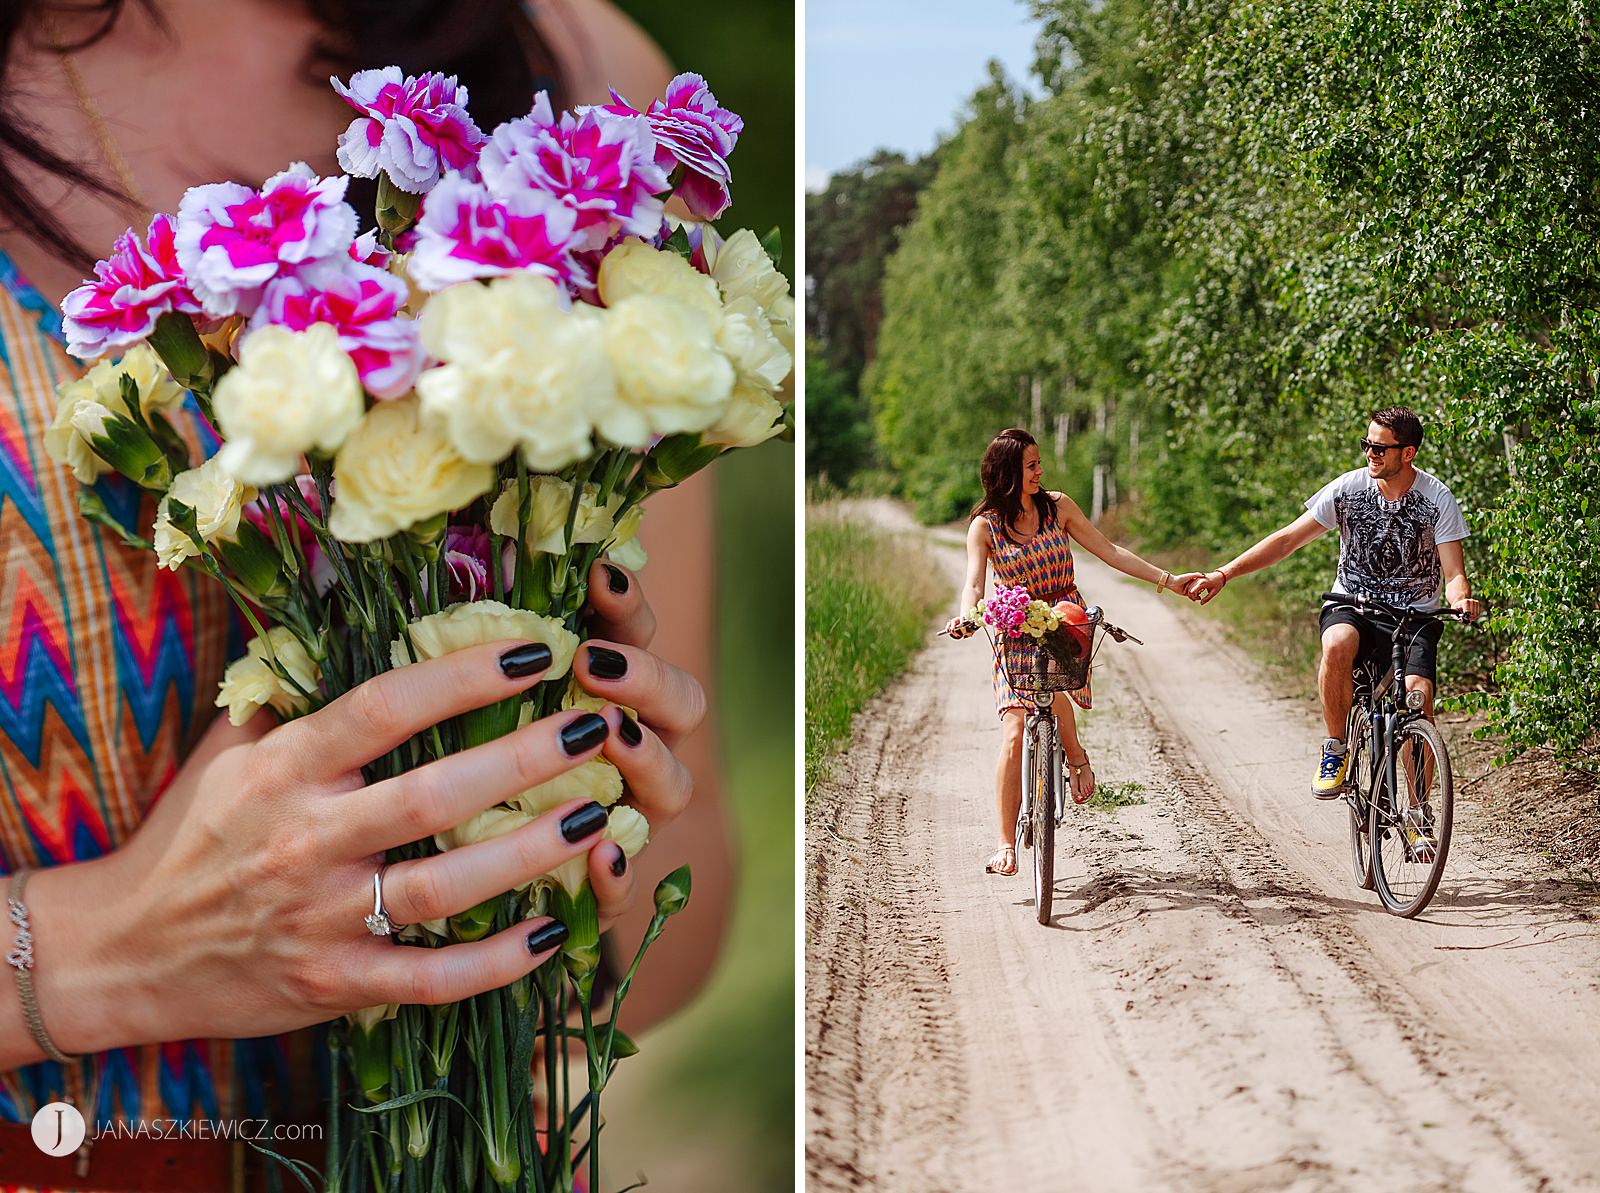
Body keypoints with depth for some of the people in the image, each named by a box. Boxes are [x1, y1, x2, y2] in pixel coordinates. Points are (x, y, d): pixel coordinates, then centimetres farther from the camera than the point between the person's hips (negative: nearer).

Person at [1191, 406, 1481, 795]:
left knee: (1418, 694, -27)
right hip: (1352, 607, 1)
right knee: (1338, 644, -36)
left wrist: (1460, 598, -35)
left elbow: (1454, 574, -9)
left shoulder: (1437, 499, -7)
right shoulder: (1349, 488, -5)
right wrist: (1223, 574, -13)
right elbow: (1288, 539, -4)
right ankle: (1335, 748, -15)